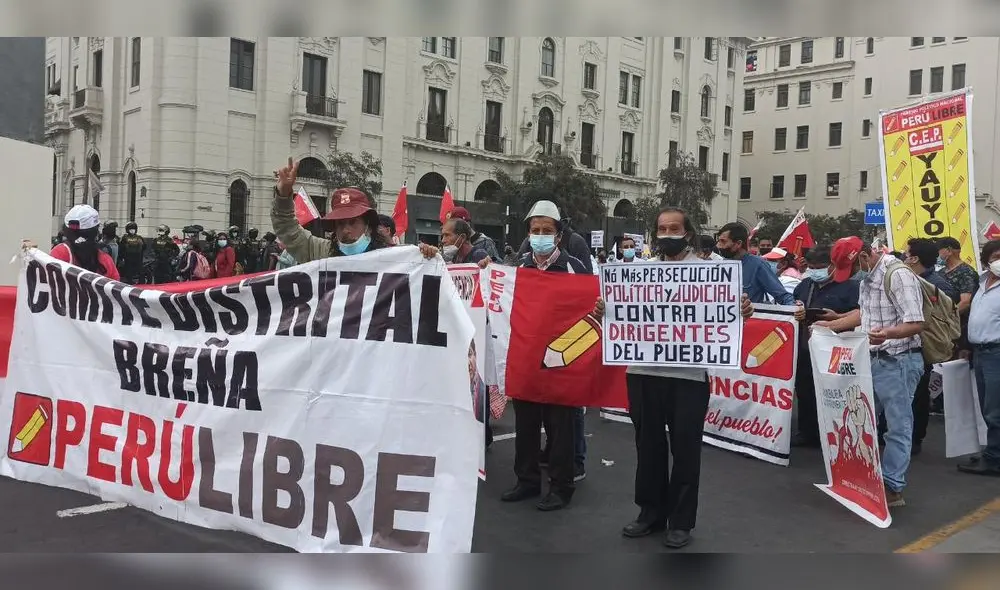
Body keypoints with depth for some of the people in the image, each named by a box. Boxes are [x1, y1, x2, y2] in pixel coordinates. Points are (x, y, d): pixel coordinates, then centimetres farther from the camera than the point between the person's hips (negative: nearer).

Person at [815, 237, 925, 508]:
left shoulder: (898, 275, -18)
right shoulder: (868, 275, 12)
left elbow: (916, 324, -23)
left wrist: (888, 333, -41)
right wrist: (831, 325, 21)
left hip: (898, 361, -10)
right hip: (874, 359, 10)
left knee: (898, 427, -2)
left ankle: (892, 488, 5)